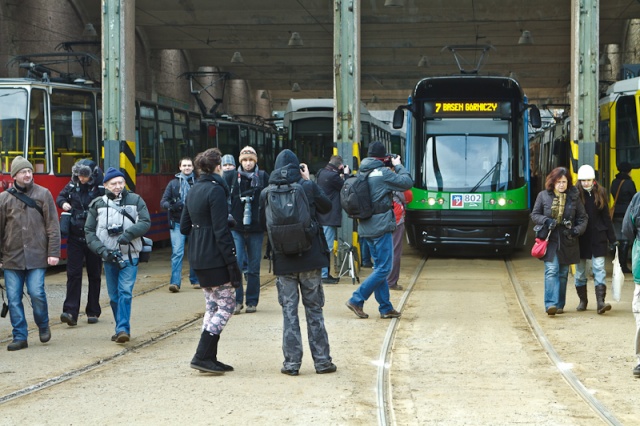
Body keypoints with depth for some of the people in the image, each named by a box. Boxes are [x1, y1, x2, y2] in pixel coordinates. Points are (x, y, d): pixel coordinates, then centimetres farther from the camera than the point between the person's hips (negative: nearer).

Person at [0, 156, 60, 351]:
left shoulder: (43, 194, 3)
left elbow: (53, 225, 1)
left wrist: (53, 252, -5)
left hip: (37, 256, -2)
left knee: (37, 293, -9)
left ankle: (43, 325, 18)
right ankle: (20, 337, 11)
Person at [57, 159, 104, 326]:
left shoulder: (100, 189, -10)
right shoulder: (72, 186, 4)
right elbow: (60, 197, 20)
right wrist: (63, 203, -1)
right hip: (75, 237, 3)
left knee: (94, 275, 9)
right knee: (73, 273, -4)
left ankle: (93, 312, 19)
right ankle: (70, 312, -9)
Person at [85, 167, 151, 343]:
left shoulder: (135, 200, 1)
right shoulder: (98, 205, 3)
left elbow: (145, 222, -5)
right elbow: (89, 231, 4)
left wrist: (129, 233, -22)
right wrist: (101, 249, -10)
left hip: (130, 256, -2)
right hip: (109, 257, 2)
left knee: (125, 292, -13)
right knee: (114, 296, 8)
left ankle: (122, 329, -13)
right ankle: (122, 328, 20)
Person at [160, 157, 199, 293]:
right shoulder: (173, 183, 9)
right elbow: (163, 201, 7)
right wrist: (171, 206, -15)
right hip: (177, 223, 0)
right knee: (177, 252, -9)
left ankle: (195, 280, 23)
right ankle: (175, 282, -12)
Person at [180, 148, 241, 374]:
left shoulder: (194, 190, 12)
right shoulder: (216, 190, -14)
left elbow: (184, 227, 16)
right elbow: (221, 231, -18)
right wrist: (232, 263, -16)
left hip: (197, 257, 9)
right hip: (214, 259, -9)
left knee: (212, 306, 14)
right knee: (227, 305, -3)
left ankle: (208, 358, 14)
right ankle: (203, 356, -7)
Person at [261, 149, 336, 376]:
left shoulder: (266, 194, -3)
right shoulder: (308, 187, -7)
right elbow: (326, 206, 10)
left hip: (283, 262, 1)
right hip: (310, 258, -1)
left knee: (289, 312, 7)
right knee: (314, 310, 8)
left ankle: (292, 362, 5)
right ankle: (322, 360, 9)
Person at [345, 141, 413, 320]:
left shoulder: (361, 173, 7)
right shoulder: (383, 173, -15)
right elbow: (407, 182, -11)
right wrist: (398, 166, 5)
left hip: (367, 228, 8)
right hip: (381, 227, -8)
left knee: (379, 267, 14)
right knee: (383, 268, -3)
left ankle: (386, 308, 17)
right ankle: (356, 300, -7)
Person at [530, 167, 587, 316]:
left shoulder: (574, 197, 5)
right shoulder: (543, 196, 2)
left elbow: (583, 218, 9)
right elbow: (534, 215, 7)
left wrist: (578, 230, -10)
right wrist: (546, 221, -13)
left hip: (567, 241, 2)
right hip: (549, 240, -2)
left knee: (563, 273, 8)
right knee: (551, 271, -15)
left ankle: (559, 305, 17)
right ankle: (551, 304, -22)